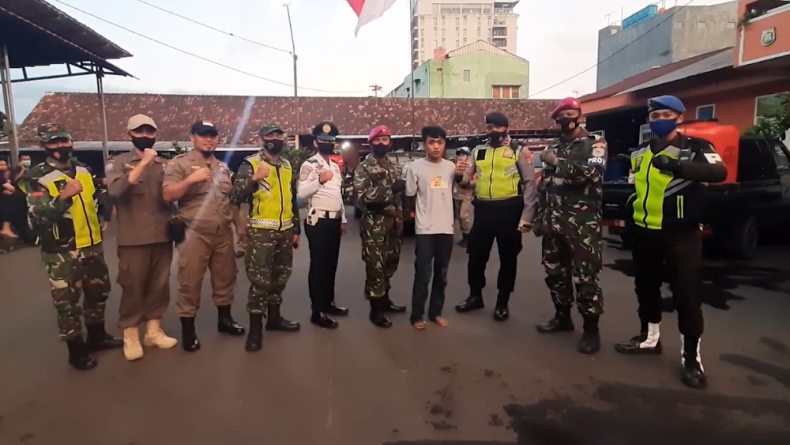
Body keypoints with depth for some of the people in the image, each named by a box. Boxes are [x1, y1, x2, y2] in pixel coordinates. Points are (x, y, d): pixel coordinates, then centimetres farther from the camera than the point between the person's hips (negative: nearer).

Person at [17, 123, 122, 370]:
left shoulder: (83, 170, 8)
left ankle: (97, 336, 37)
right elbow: (37, 218, -23)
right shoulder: (36, 178, -12)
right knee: (67, 302, 2)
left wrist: (99, 225, 16)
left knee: (98, 291, 18)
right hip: (61, 252, -6)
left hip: (92, 246, 7)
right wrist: (63, 197, -34)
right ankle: (77, 351, 17)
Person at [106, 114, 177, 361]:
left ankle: (153, 330, 25)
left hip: (162, 236, 4)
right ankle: (130, 335, 17)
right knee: (133, 287, 3)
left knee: (159, 285, 11)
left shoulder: (164, 164, 10)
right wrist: (143, 164, -23)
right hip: (133, 239, -4)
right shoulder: (118, 162, -1)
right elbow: (115, 190, -20)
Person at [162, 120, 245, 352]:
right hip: (194, 234, -5)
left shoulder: (223, 167, 14)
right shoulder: (179, 163, -3)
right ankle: (188, 329, 14)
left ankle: (225, 318, 31)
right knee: (190, 282, 1)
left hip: (223, 233, 6)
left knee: (225, 277, 14)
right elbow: (168, 195, -14)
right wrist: (191, 179, -25)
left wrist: (239, 225, 15)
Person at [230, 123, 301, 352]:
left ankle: (274, 317, 31)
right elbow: (235, 197, -16)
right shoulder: (250, 164, -5)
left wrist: (296, 229, 16)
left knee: (280, 277, 15)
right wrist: (255, 178, -30)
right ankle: (255, 328, 7)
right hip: (261, 231, -6)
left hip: (285, 230, 6)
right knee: (260, 280, -4)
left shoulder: (288, 166, 13)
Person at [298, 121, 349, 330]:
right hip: (318, 221, -8)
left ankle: (329, 303, 27)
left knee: (331, 264, 14)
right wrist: (319, 180, -37)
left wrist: (343, 219, 20)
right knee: (318, 265, -3)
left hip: (335, 220, 8)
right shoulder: (310, 165, -9)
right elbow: (302, 193, -23)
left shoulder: (335, 166, 16)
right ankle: (317, 312, 4)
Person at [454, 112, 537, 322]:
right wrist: (459, 176, -17)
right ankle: (475, 296, 30)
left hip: (509, 209, -3)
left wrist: (527, 215, -10)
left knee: (508, 257, 8)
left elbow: (530, 183, -2)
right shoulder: (477, 152, 10)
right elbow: (466, 181, 8)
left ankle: (503, 302, 23)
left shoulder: (518, 151, 0)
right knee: (476, 255, 11)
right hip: (483, 209, 3)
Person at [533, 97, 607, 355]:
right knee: (555, 272, 12)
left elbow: (593, 173, -20)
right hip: (553, 223, 6)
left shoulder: (595, 144, 0)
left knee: (585, 277, -4)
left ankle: (591, 329, 9)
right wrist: (539, 218, 14)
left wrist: (558, 162, -18)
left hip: (583, 223, -6)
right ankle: (562, 317, 29)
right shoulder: (553, 148, 16)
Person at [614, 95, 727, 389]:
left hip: (681, 234, -6)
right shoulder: (640, 153, 10)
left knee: (686, 294, -2)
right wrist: (628, 202, 7)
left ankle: (691, 357, 10)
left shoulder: (695, 148, -7)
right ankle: (649, 338, 33)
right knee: (646, 288, 16)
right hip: (645, 232, 6)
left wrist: (678, 166, -41)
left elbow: (718, 172, -27)